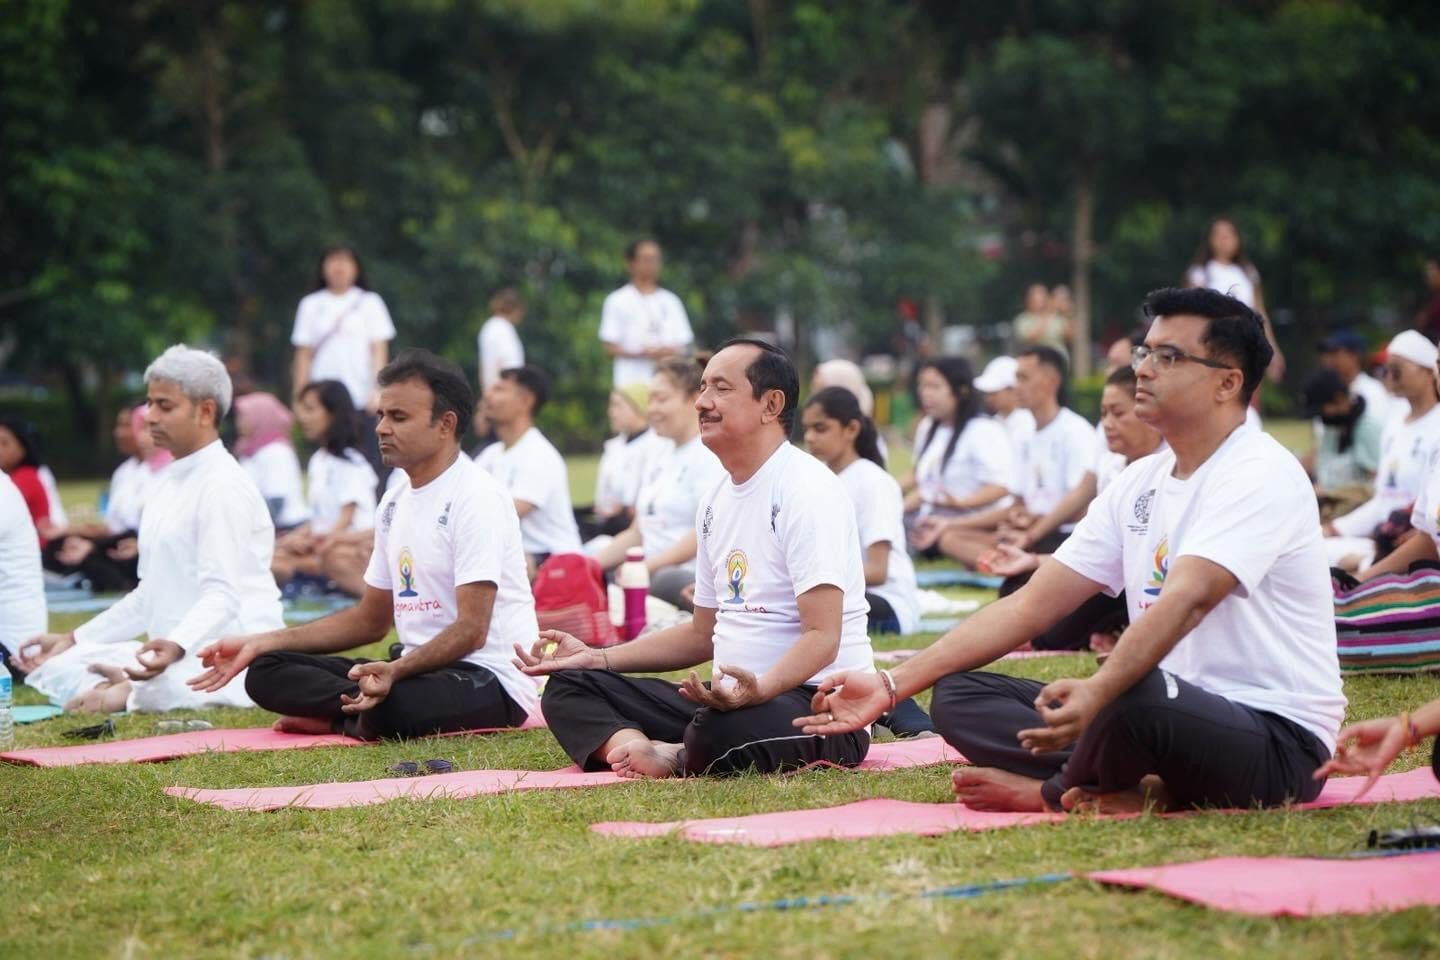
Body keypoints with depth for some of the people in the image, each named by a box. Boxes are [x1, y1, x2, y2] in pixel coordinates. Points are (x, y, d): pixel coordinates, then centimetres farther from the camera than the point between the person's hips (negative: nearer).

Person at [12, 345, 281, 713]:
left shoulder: (224, 485, -11)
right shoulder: (170, 484, 19)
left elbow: (222, 595, -21)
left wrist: (176, 646, -39)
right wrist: (73, 640, 20)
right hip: (169, 650, 9)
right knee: (57, 668, -3)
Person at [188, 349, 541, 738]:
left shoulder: (477, 498, -14)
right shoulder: (395, 503, 14)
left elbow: (471, 630, -21)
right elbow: (369, 620, 20)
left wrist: (395, 671, -38)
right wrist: (260, 644, 13)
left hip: (491, 680, -8)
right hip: (417, 667, 8)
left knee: (389, 707, -39)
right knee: (268, 672, -2)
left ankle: (345, 720, -8)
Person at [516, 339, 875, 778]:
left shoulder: (805, 489, -12)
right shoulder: (715, 499, 16)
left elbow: (823, 637, -21)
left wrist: (759, 688, -39)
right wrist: (597, 658, 15)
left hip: (821, 706, -9)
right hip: (732, 694, 9)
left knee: (721, 730, -42)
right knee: (569, 687, 2)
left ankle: (670, 758, -10)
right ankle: (640, 750, -25)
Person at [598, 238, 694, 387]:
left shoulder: (670, 301, 14)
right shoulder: (617, 302, 4)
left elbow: (683, 345, 14)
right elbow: (610, 347, 0)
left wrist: (670, 351, -9)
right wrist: (642, 353, -14)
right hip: (632, 381, -3)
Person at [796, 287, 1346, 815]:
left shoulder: (1259, 473, -13)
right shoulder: (1140, 483, 12)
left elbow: (1185, 602, -31)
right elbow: (1029, 607, 9)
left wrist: (1095, 695, -48)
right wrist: (891, 686, 1)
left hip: (1277, 744, -8)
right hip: (1178, 717, 9)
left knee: (1131, 693, -40)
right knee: (958, 695, 1)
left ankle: (1056, 790, -8)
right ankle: (1134, 790, -19)